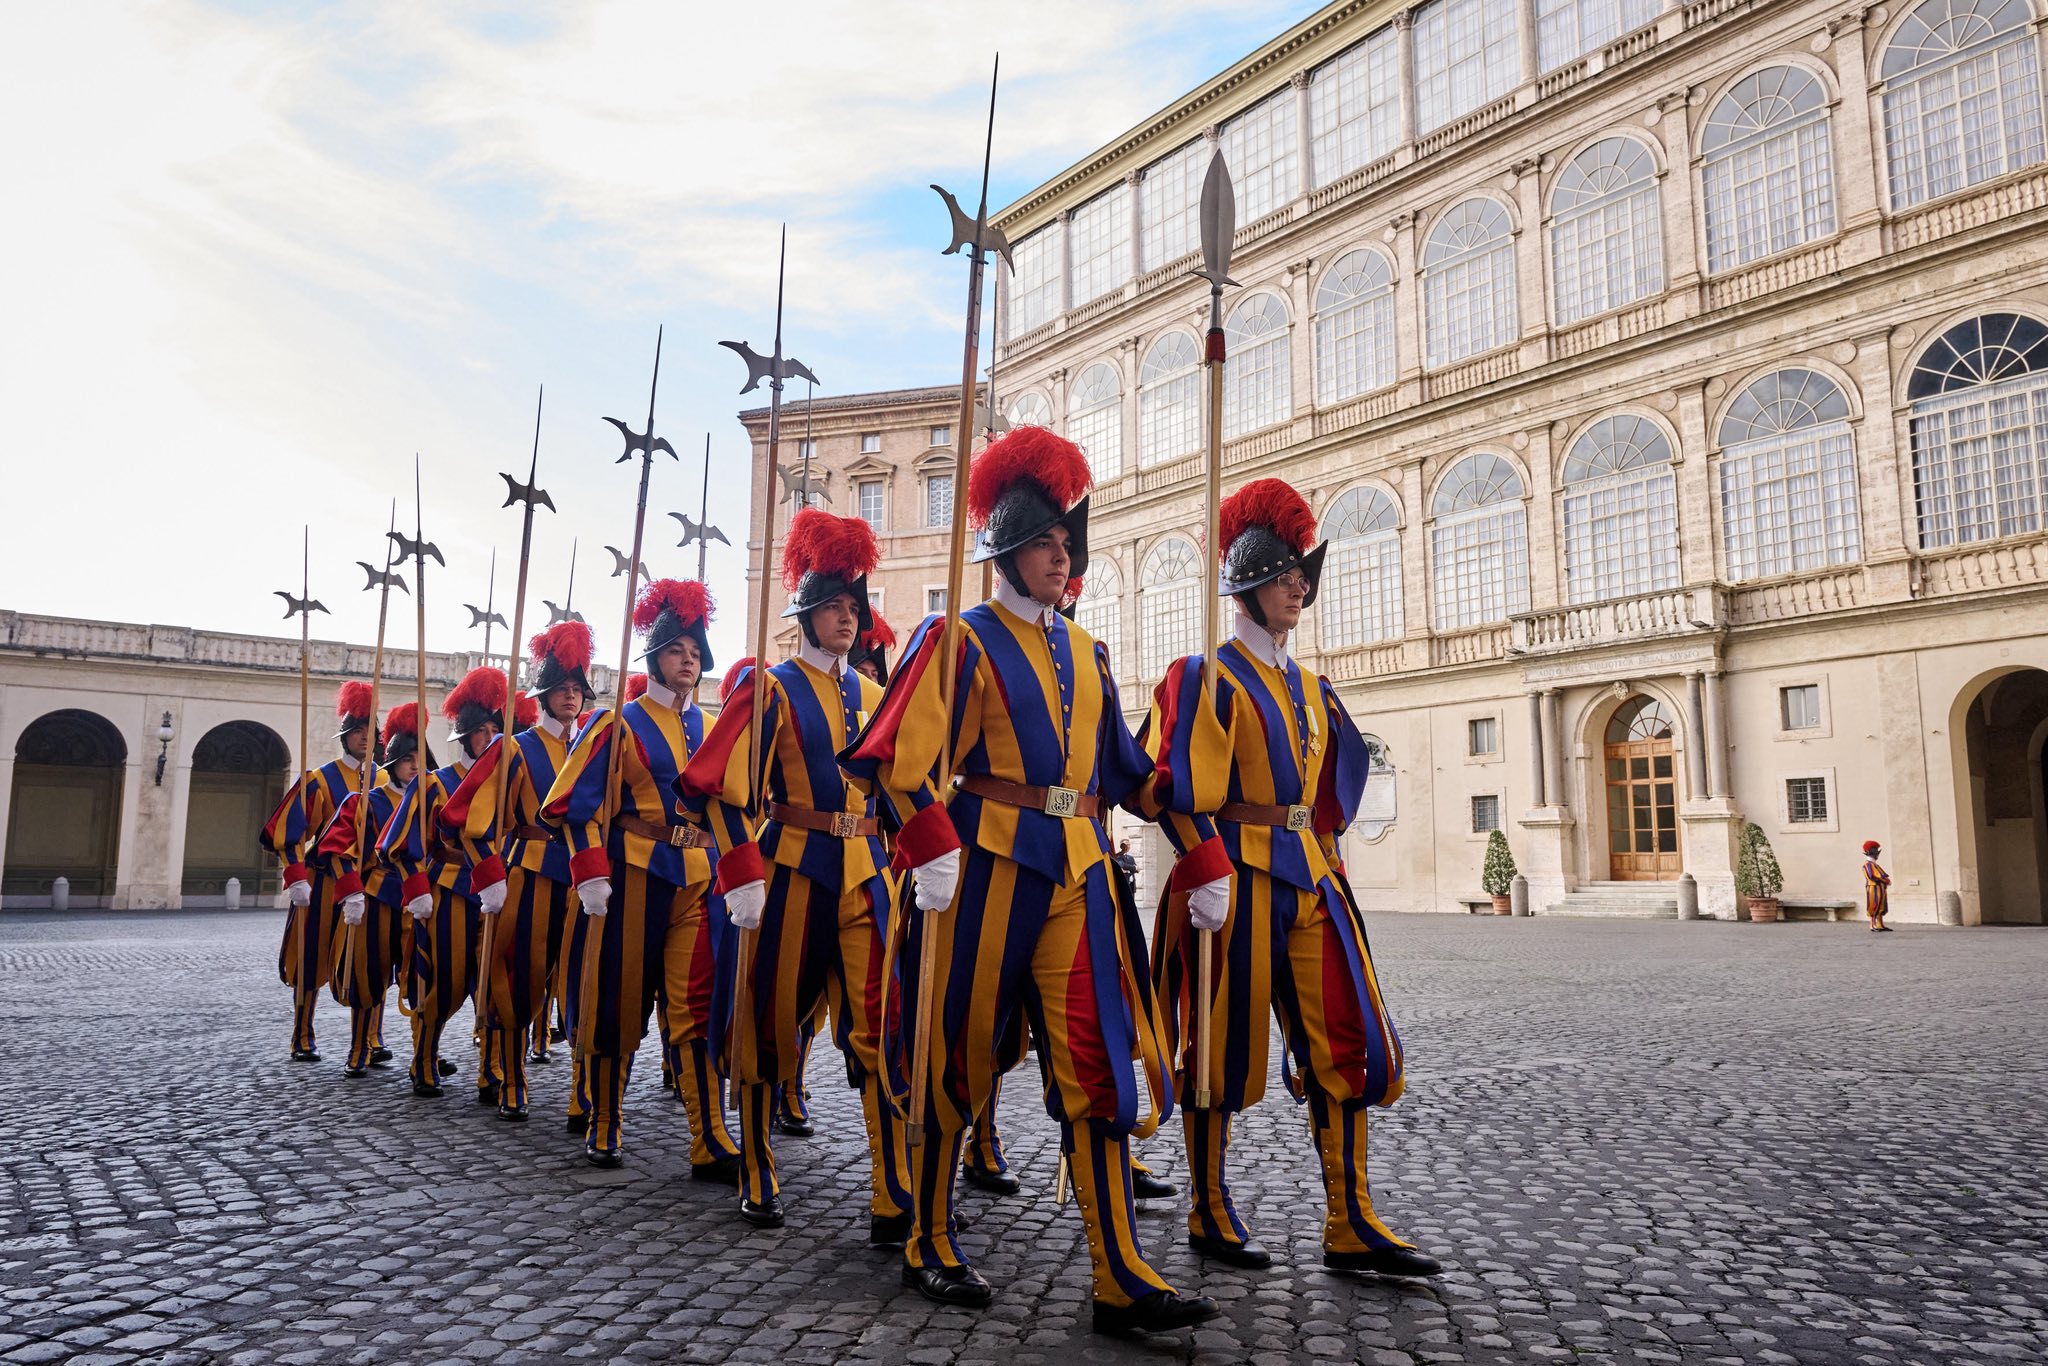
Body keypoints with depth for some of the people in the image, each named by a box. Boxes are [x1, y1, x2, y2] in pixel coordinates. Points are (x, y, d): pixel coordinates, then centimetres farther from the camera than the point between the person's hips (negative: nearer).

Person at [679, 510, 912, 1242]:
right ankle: (758, 1183, 25)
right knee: (768, 1023, 8)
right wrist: (744, 876, -17)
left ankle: (893, 1200, 0)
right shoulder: (772, 688, -3)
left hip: (866, 874, 4)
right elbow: (721, 785, -10)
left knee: (879, 1031, -3)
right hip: (791, 872, -4)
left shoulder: (872, 695, 12)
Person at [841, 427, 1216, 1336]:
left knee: (1099, 1064, 0)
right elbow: (904, 756, -12)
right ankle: (931, 1250, 24)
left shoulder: (1086, 652, 16)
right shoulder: (963, 638, -3)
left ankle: (1123, 1280, 5)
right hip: (985, 863, -5)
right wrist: (934, 851, -25)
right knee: (957, 1061, 6)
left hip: (1078, 869, 5)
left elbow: (1126, 768, 20)